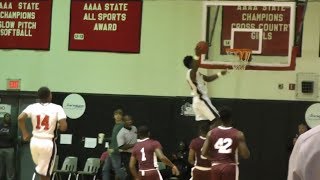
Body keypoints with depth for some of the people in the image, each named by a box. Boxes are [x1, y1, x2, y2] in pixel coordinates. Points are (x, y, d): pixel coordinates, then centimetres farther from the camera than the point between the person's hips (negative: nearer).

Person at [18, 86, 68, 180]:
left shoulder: (32, 107, 1)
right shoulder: (57, 108, -7)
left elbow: (20, 118, -12)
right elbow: (63, 127, -15)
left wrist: (25, 133, 3)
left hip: (35, 142, 3)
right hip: (48, 143, -3)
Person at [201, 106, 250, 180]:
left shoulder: (211, 133, 1)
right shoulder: (238, 134, -7)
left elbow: (204, 153, -2)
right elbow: (246, 155, -9)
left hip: (215, 167, 3)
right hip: (230, 167, -3)